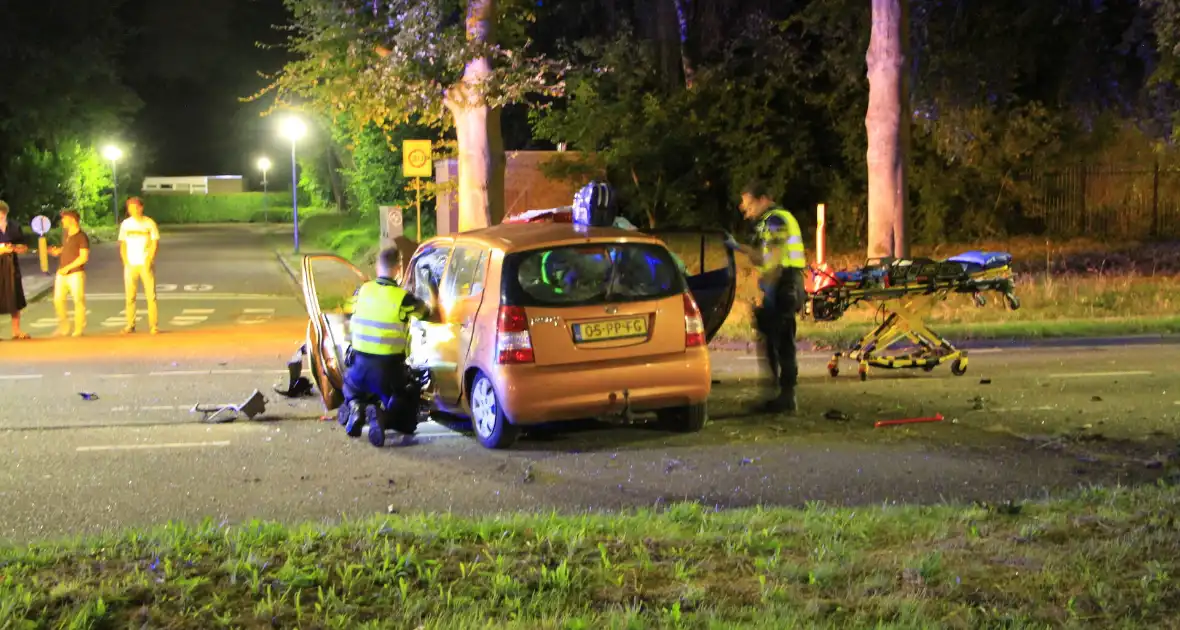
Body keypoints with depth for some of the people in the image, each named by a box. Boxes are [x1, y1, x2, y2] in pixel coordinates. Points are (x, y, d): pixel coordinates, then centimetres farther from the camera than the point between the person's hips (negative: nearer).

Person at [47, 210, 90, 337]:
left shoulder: (82, 237, -11)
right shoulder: (65, 233, 11)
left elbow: (84, 257, -16)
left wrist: (68, 267, -17)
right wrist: (57, 251, 7)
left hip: (76, 273, -7)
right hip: (61, 273, 8)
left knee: (78, 301, -3)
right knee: (58, 300, 6)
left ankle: (79, 329, 5)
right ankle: (63, 327, 19)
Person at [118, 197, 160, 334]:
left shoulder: (149, 223, 1)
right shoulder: (126, 224, 8)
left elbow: (155, 243, 0)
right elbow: (122, 244, 10)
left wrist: (149, 261, -10)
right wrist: (125, 262, -2)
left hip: (146, 264, -2)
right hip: (130, 265, 2)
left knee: (151, 295, -6)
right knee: (130, 296, 1)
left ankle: (154, 325, -4)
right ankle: (130, 325, 7)